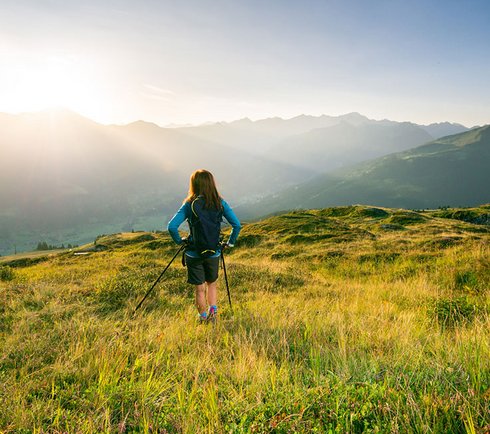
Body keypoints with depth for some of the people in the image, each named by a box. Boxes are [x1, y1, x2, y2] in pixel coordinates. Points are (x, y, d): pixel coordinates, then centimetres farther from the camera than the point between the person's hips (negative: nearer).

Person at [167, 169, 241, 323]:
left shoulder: (189, 205, -12)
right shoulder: (220, 203, -6)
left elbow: (171, 227, -18)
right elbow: (237, 225, -8)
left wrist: (179, 241, -1)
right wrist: (230, 243, 5)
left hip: (194, 254, -2)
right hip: (214, 253, 2)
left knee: (200, 289, 12)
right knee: (212, 284, 25)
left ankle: (203, 319, 22)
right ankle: (213, 312, 14)